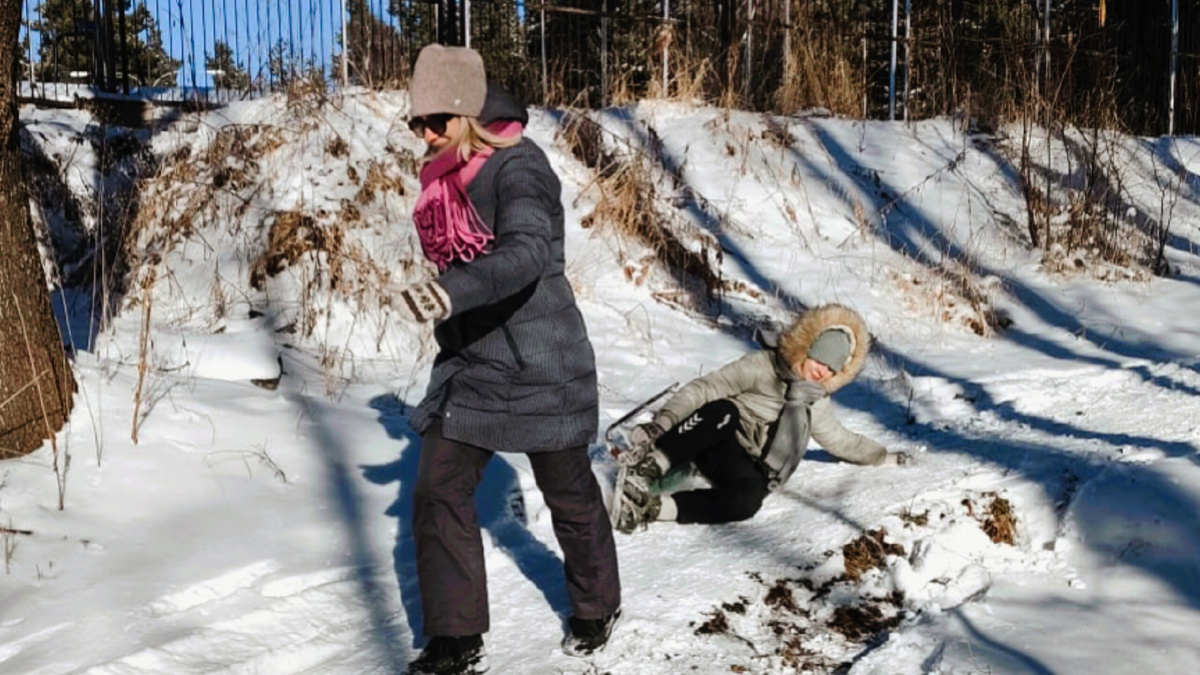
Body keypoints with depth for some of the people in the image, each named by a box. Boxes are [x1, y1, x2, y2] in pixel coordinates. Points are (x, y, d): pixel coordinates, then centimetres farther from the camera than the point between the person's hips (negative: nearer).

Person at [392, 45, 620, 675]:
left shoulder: (517, 167, -18)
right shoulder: (446, 175, 6)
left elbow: (527, 251, -37)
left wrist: (450, 292, -52)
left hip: (539, 366, -7)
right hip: (469, 364, 7)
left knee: (569, 493, 11)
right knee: (437, 494, -1)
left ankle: (597, 606, 36)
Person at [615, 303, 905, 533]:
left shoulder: (817, 404, 18)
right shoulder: (763, 365, -2)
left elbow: (841, 440, 36)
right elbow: (705, 388, -12)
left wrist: (883, 457, 33)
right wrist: (662, 422, -25)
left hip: (749, 468, 4)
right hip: (717, 443, -4)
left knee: (747, 500, -37)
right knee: (723, 412, -41)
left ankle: (651, 507, -42)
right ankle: (647, 470, -42)